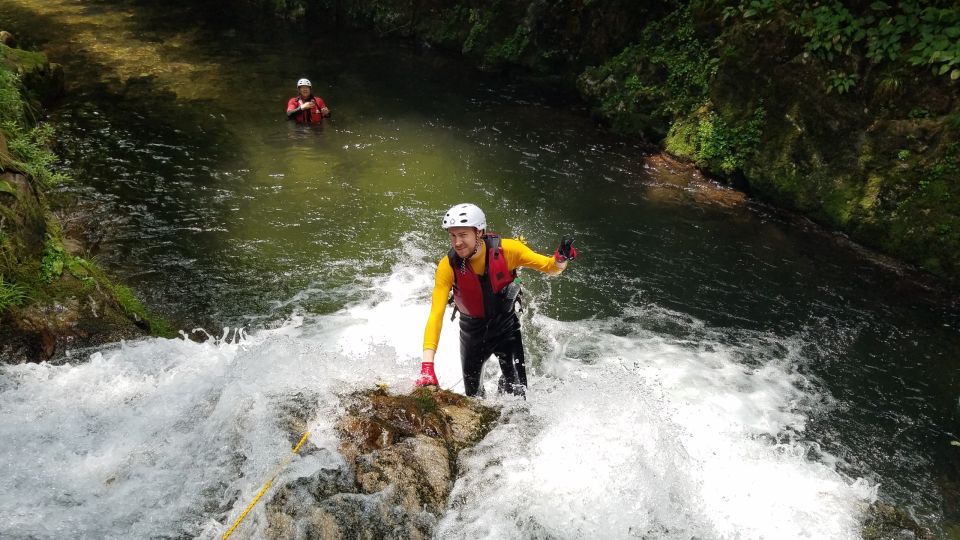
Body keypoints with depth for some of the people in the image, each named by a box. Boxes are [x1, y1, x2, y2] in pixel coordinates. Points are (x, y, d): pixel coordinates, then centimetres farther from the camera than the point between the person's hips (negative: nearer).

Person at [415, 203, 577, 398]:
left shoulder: (506, 249, -26)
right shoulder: (447, 266, -26)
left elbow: (550, 267, -19)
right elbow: (436, 314, -32)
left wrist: (560, 258, -45)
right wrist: (427, 366, -41)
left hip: (506, 325, 0)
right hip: (472, 330, 1)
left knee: (516, 390, -11)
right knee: (473, 394, 16)